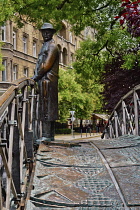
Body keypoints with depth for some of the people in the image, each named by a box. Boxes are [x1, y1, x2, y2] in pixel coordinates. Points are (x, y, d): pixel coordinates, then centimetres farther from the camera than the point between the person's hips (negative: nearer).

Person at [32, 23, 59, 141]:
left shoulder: (52, 46, -6)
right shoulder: (45, 46, 24)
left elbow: (47, 65, -15)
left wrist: (36, 76, -9)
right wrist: (37, 76, 10)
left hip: (47, 80, -10)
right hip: (44, 80, 10)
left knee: (46, 107, -12)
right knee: (49, 109, 9)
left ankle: (47, 135, -13)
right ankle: (50, 135, 13)